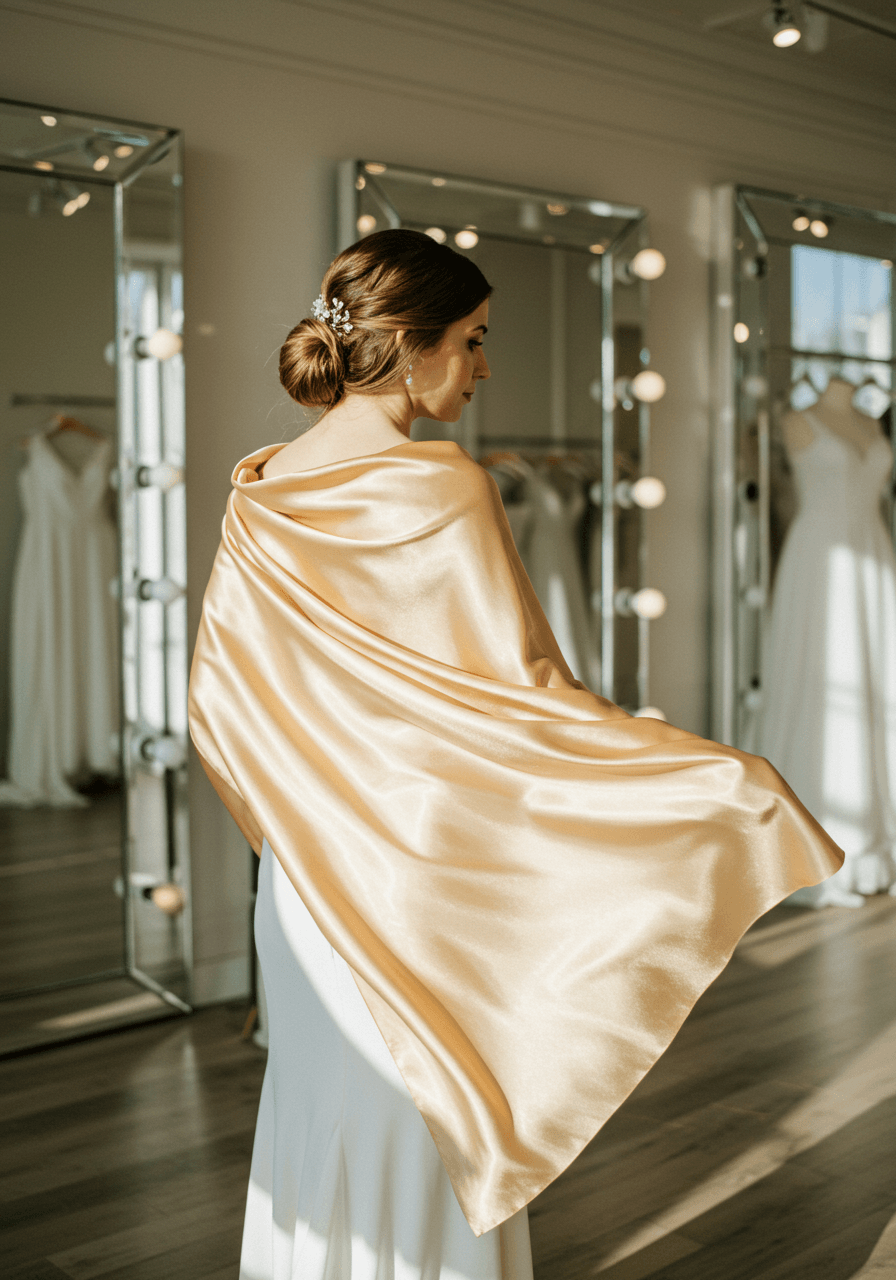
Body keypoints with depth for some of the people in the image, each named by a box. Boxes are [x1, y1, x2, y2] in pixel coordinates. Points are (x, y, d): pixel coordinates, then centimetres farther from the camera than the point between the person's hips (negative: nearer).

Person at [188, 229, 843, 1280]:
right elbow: (524, 694, -19)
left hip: (304, 876, 7)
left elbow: (217, 698, 6)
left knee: (317, 1108, 20)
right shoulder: (440, 489, -18)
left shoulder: (261, 495, 3)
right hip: (419, 873, -6)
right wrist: (729, 781, -16)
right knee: (417, 1136, 10)